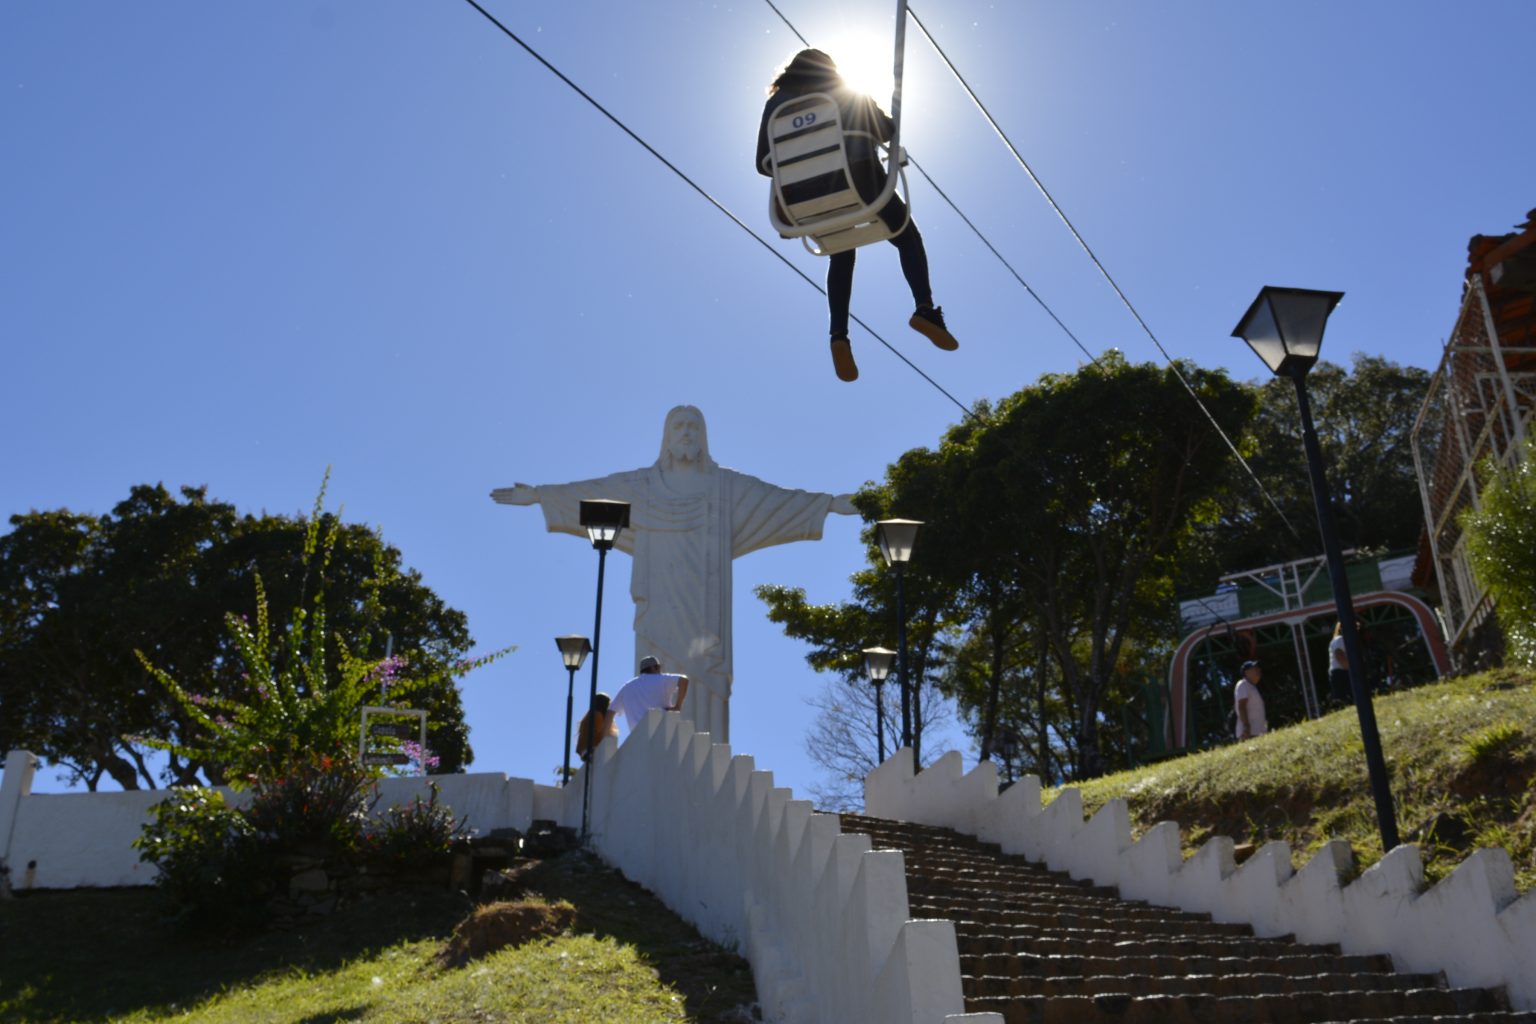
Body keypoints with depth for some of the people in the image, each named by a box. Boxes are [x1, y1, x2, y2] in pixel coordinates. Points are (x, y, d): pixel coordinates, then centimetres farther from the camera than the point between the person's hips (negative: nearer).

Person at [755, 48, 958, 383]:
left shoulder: (777, 102, 18)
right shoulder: (848, 93, 17)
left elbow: (765, 163, 15)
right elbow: (887, 131, 17)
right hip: (859, 176, -2)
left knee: (841, 256, 22)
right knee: (907, 237, 14)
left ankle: (839, 335, 1)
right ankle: (925, 309, -12)